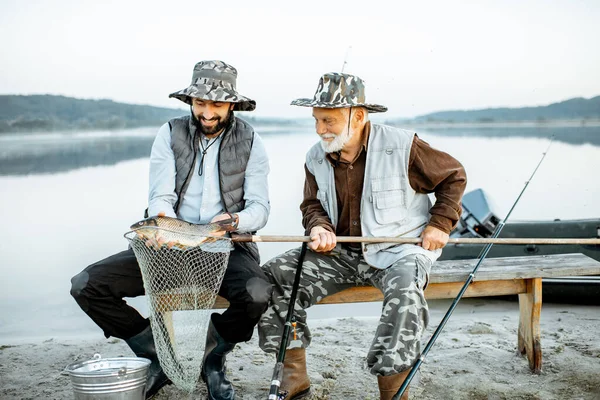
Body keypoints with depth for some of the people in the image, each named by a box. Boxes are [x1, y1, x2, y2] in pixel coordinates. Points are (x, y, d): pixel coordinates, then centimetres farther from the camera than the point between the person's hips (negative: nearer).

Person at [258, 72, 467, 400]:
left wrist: (440, 223, -6)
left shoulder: (402, 147, -12)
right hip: (340, 252, 5)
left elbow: (453, 176, 1)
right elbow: (312, 204, 15)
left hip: (398, 249, -4)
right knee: (275, 276, -12)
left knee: (404, 291, -38)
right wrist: (319, 226, -7)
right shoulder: (316, 158, 2)